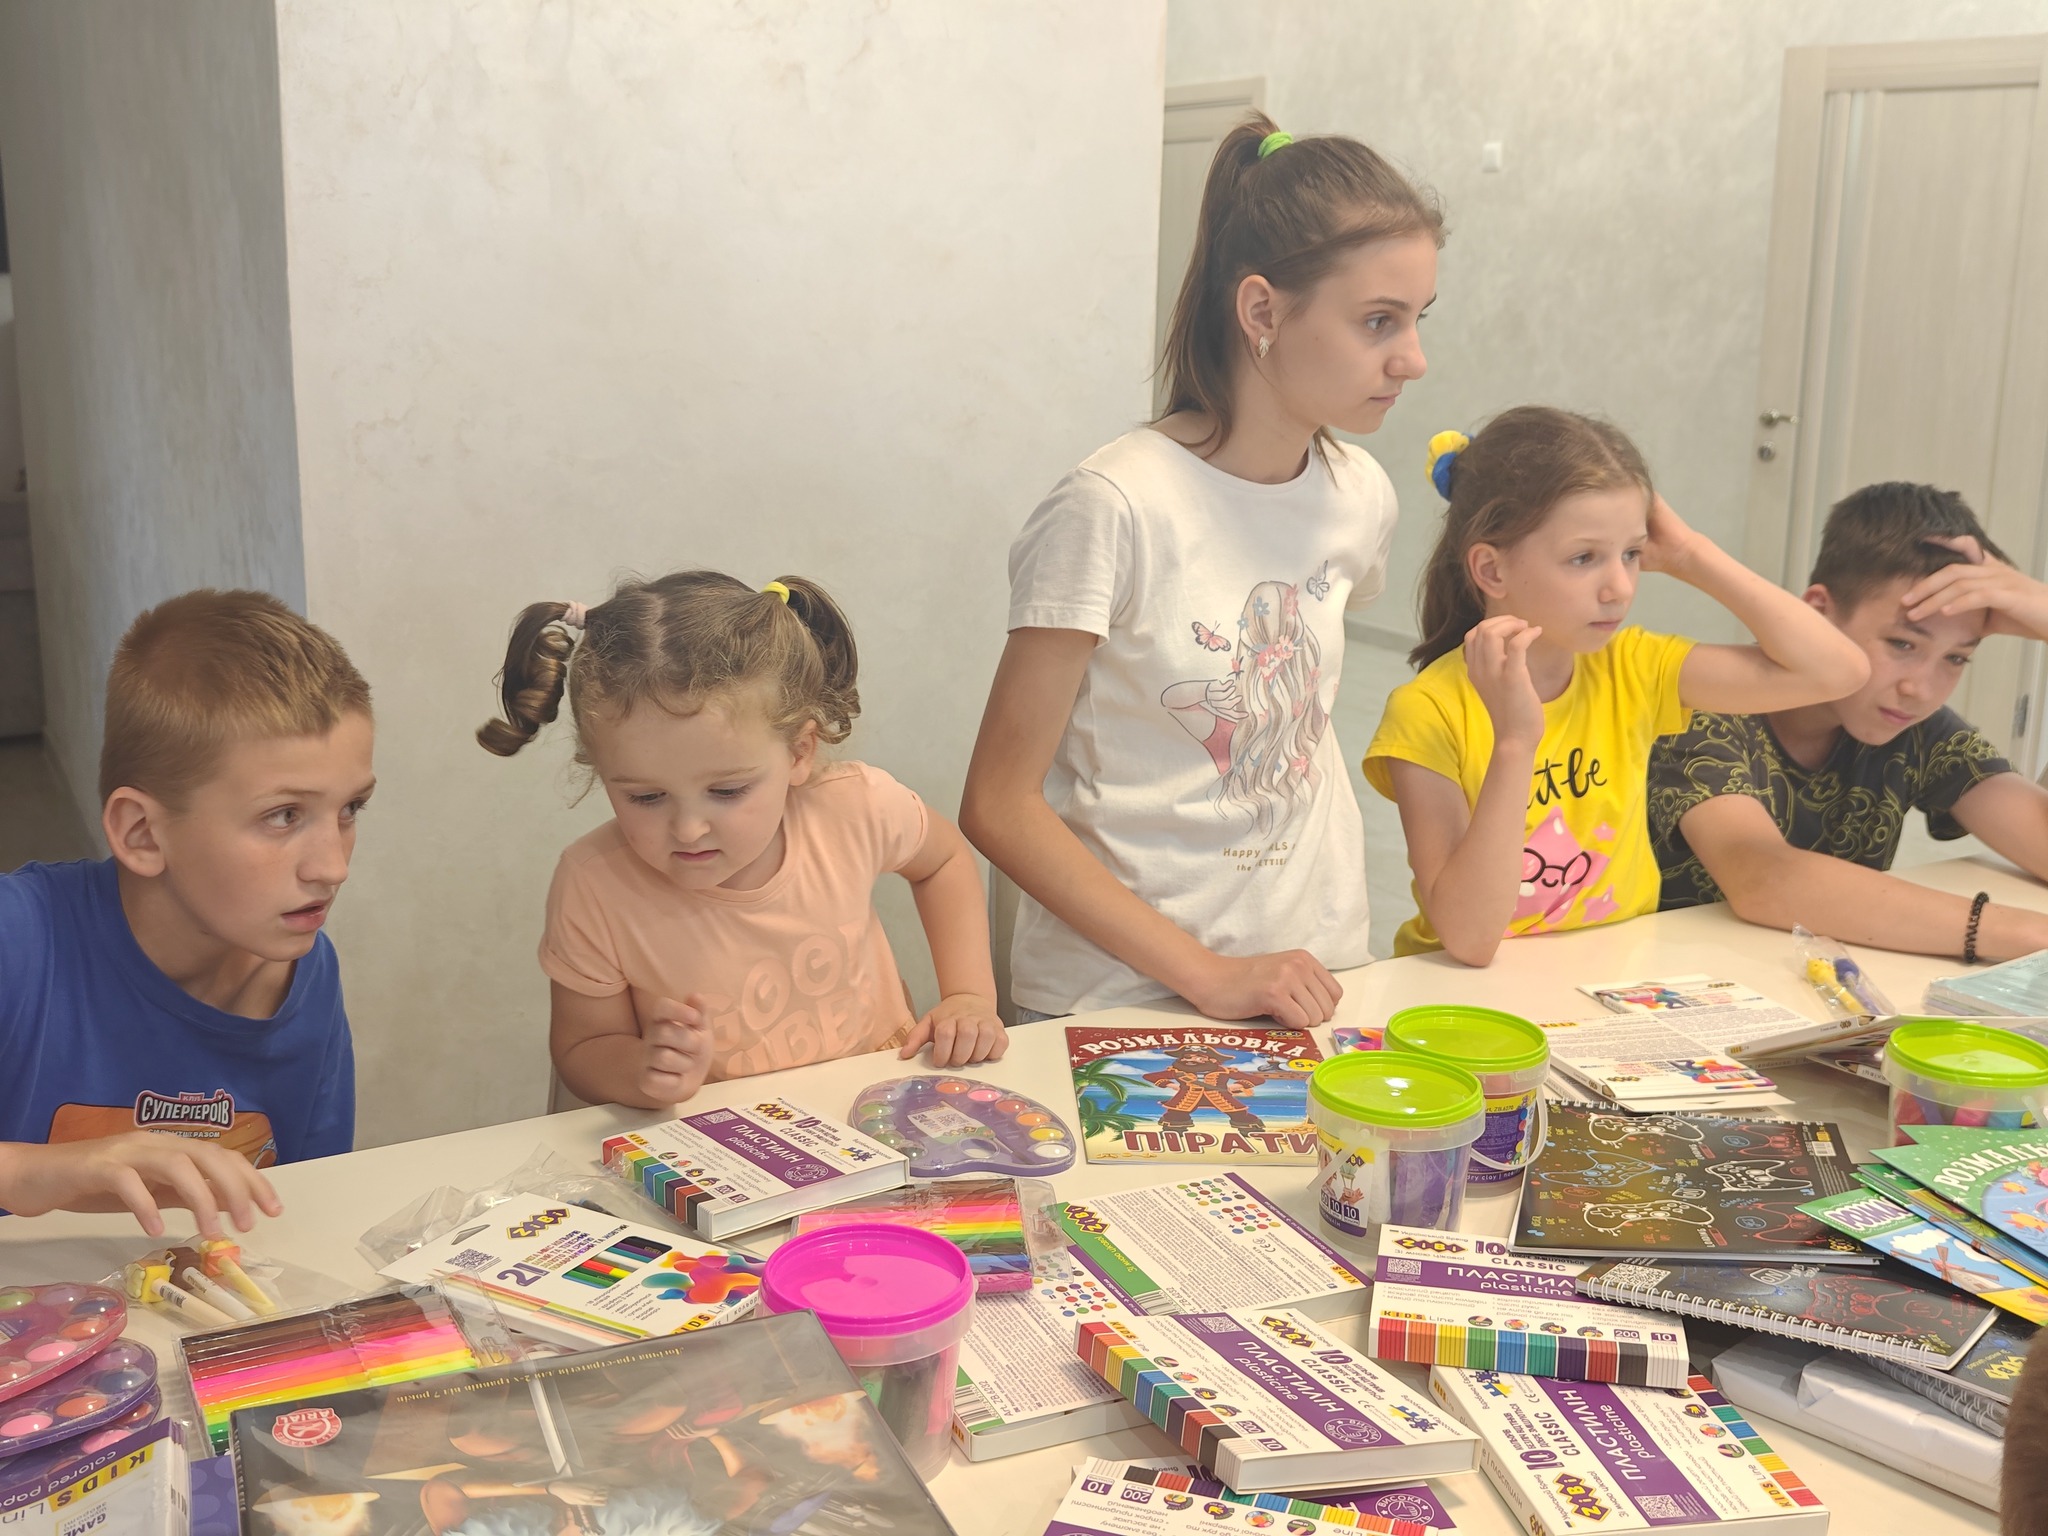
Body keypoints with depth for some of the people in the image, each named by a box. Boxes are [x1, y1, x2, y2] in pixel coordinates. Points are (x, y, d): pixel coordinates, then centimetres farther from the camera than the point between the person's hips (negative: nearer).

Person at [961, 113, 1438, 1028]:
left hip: (1315, 977, 5)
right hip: (1117, 992, -4)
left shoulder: (1359, 497, 2)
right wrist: (1208, 976, -17)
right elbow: (999, 806, -14)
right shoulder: (1116, 509, -16)